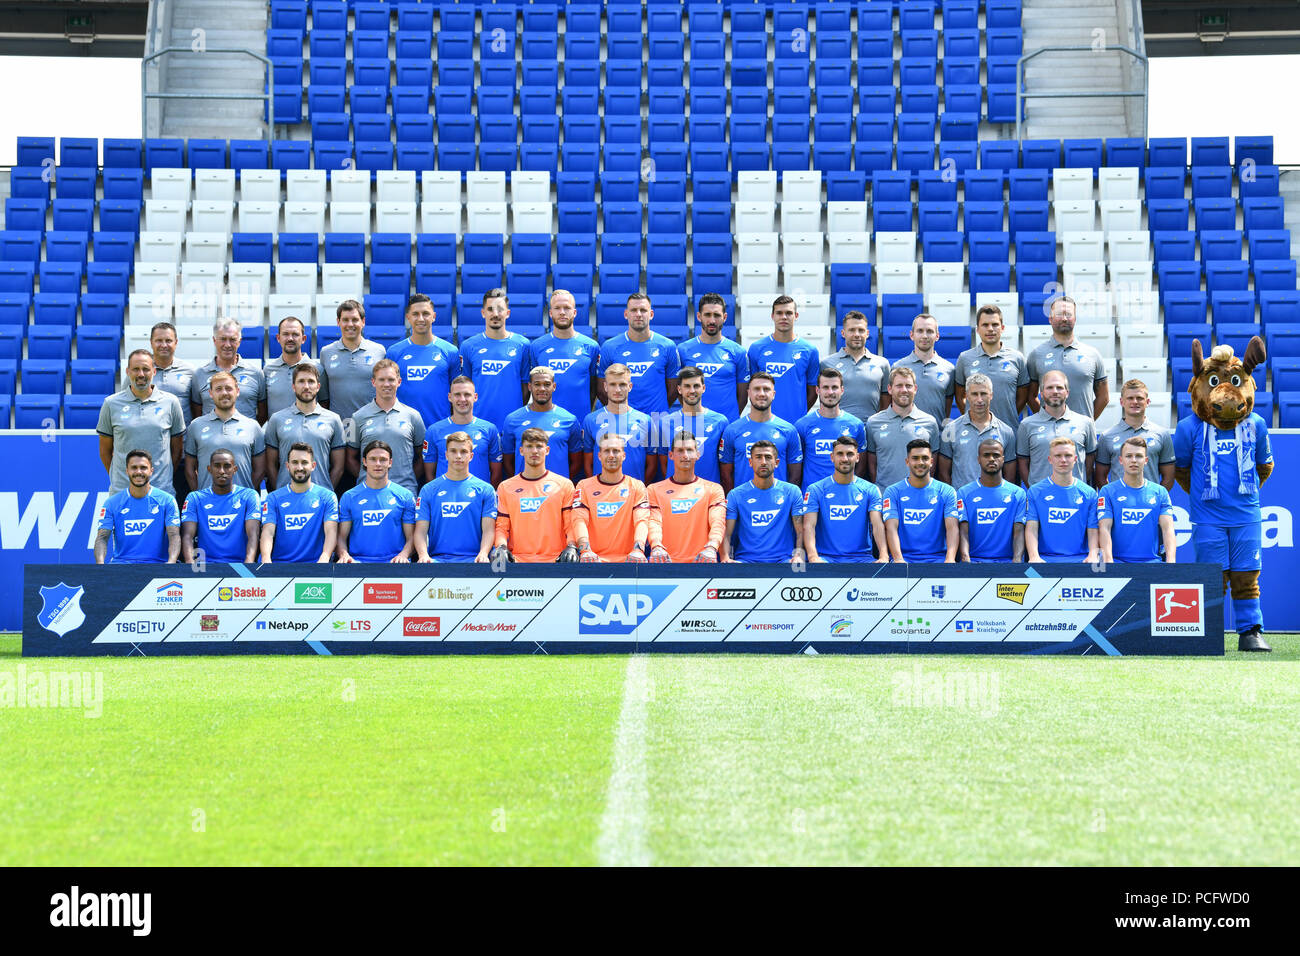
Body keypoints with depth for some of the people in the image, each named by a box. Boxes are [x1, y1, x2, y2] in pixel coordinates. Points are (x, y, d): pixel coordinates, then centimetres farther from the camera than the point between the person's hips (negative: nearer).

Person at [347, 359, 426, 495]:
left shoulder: (413, 416, 8)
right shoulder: (359, 417, 8)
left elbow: (422, 457, 12)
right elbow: (351, 458, 12)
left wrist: (410, 482, 2)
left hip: (405, 491, 0)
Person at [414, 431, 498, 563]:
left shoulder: (485, 490, 12)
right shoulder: (428, 490, 14)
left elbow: (488, 530, 5)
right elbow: (421, 531, 8)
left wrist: (483, 554, -15)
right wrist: (423, 555, -12)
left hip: (473, 558, 0)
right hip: (437, 557, 0)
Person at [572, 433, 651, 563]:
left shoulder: (637, 486, 11)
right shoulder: (584, 486, 11)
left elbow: (641, 520, -3)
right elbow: (579, 520, -2)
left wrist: (638, 549, -24)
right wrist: (585, 550, -22)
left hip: (626, 559, 1)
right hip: (593, 560, -1)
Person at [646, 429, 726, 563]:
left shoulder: (713, 489, 15)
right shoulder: (654, 490, 16)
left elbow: (717, 523, -1)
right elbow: (654, 522, 2)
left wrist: (711, 548, -23)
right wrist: (657, 547, -21)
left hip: (700, 562, 0)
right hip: (665, 562, 0)